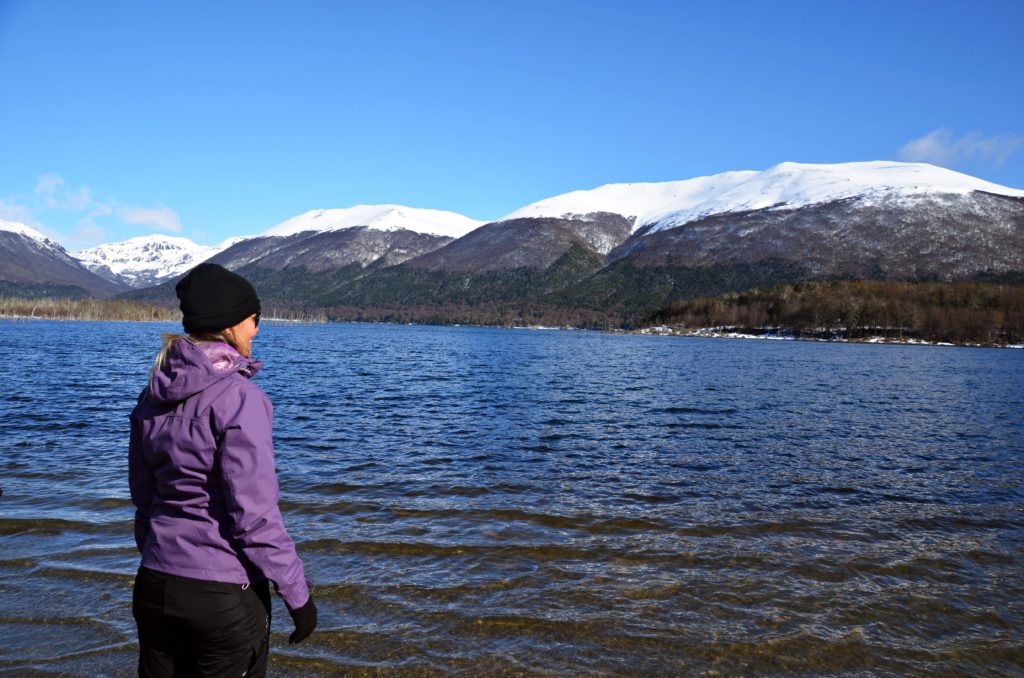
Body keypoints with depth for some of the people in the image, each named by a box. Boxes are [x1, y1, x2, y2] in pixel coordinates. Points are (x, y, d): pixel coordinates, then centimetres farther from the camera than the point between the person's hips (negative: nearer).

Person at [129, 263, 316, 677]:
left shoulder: (154, 395, 2)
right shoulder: (238, 397, -19)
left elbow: (143, 495, 10)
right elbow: (254, 513, -20)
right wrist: (298, 593, -11)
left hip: (155, 585, 6)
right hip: (223, 593, -6)